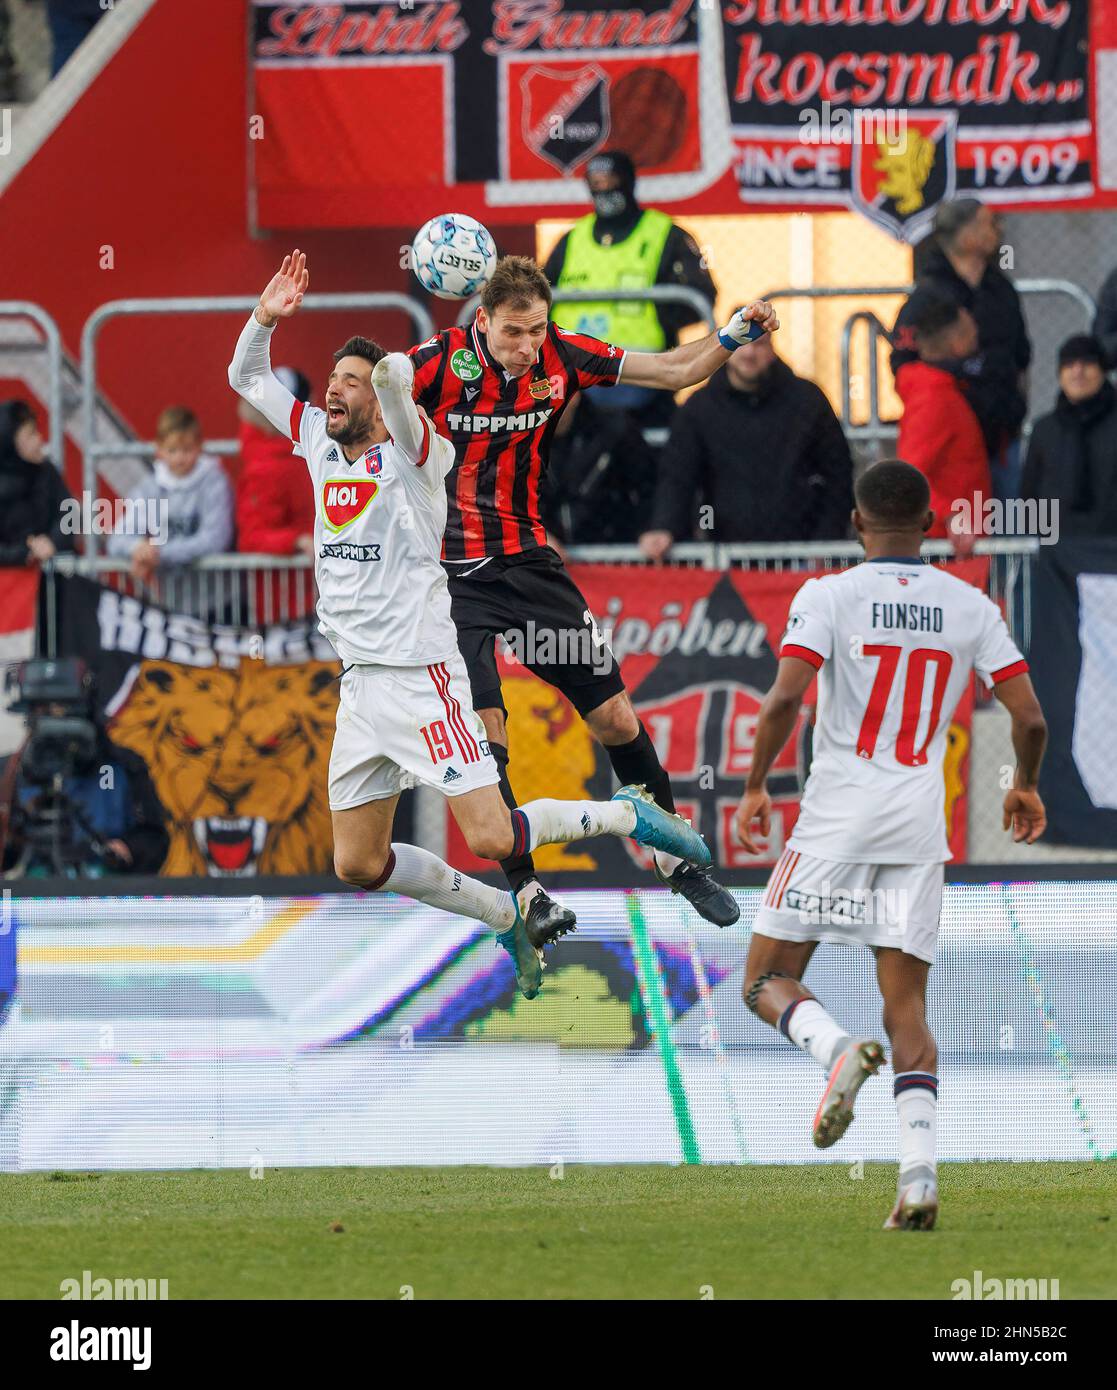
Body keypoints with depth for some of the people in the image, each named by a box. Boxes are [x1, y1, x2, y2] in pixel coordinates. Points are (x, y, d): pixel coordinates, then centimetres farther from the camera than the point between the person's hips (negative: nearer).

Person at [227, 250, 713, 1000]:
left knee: (491, 836, -15)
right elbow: (247, 377, 18)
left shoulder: (411, 454, -9)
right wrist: (265, 317, 3)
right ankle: (508, 918, 23)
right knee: (359, 863, 6)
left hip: (420, 670, -7)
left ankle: (627, 814, 10)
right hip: (360, 679, 7)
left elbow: (394, 377, -30)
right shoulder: (321, 442, 11)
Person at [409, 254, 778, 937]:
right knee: (485, 730, -16)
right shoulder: (443, 358, -15)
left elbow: (672, 371, 4)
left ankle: (675, 856, 22)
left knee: (616, 719, 4)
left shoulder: (561, 355, -4)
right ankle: (522, 888, -3)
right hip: (451, 572, -4)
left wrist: (731, 337, -11)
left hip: (529, 560, 4)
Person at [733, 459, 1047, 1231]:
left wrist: (756, 786, -2)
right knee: (907, 1003, 7)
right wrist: (1026, 787, 22)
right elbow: (1031, 718, 3)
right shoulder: (971, 608, 5)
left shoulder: (828, 596, -4)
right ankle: (919, 1173, -10)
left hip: (836, 819, -3)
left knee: (769, 978, 8)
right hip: (920, 824, 3)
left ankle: (838, 1048, -25)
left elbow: (784, 700, -16)